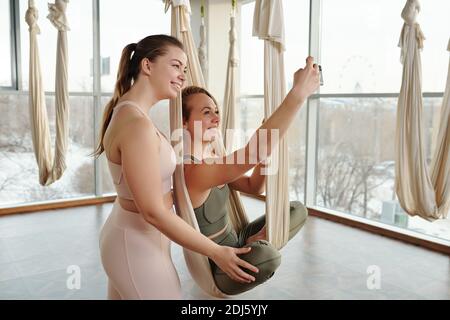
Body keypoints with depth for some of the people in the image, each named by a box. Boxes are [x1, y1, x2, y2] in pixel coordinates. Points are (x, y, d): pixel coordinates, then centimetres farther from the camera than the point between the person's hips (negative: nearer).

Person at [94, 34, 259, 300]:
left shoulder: (125, 110, 5)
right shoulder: (137, 124, -26)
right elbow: (153, 212, -26)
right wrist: (216, 252, -20)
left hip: (126, 234, 10)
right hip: (139, 246, -10)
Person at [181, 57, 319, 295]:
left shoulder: (212, 160, 2)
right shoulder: (192, 170, -29)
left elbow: (254, 187, 7)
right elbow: (254, 151, -42)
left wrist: (264, 158, -12)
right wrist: (298, 92, -44)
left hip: (234, 243, 9)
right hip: (214, 271, -8)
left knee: (297, 210, 9)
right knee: (264, 255, -40)